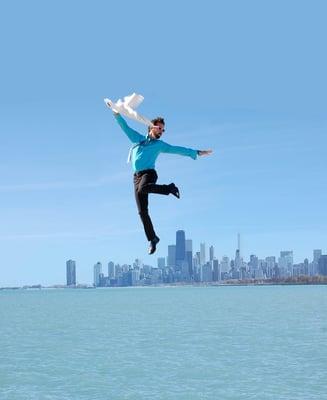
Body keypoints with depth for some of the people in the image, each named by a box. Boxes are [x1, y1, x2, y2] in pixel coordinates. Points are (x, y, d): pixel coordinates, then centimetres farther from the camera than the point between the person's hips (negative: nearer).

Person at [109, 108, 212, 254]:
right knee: (142, 211, -4)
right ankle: (152, 238, 1)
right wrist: (117, 114, 11)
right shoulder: (138, 138, 21)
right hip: (137, 176, 3)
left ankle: (170, 188, -19)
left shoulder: (160, 145, 16)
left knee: (142, 189, -39)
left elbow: (177, 149, 16)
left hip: (149, 173, -3)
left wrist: (197, 153, 14)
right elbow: (125, 127, 20)